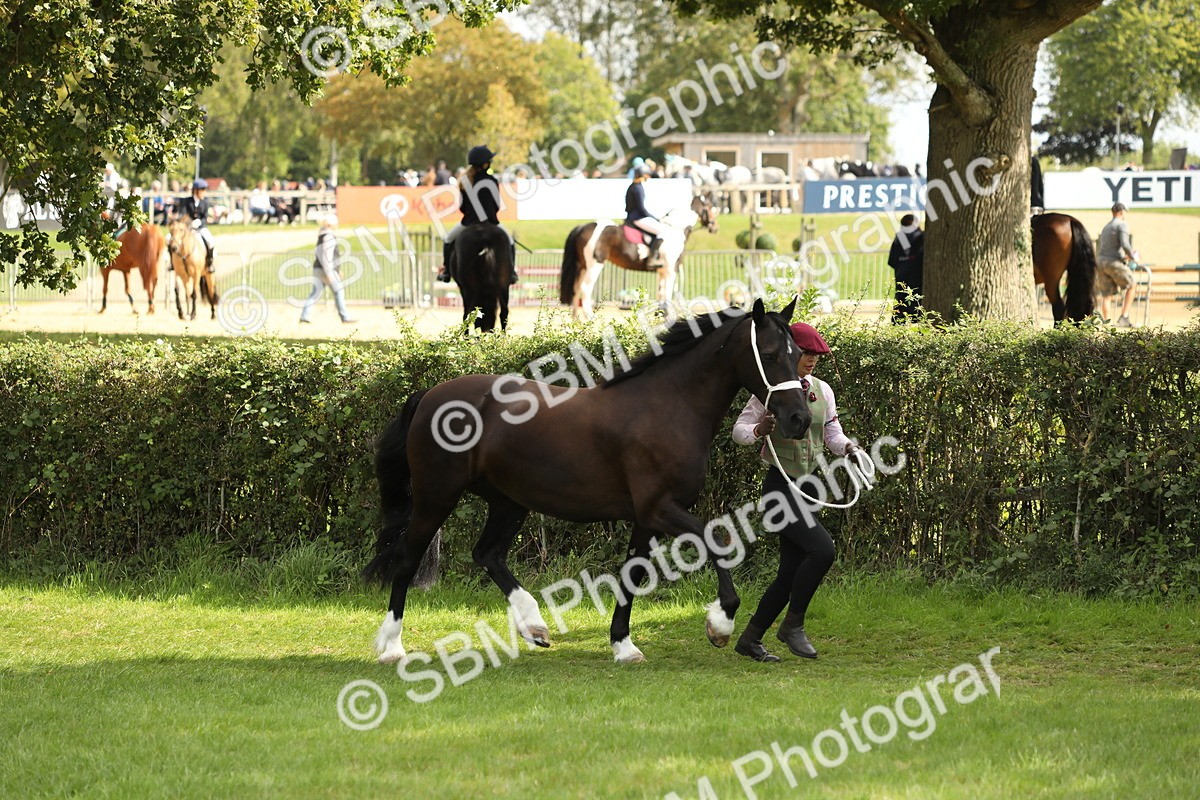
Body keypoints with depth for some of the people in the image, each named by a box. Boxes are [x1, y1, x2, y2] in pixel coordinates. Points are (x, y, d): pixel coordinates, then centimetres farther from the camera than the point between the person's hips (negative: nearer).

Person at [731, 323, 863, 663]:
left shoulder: (822, 390, 8)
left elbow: (833, 433, 12)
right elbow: (739, 430, -5)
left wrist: (848, 447, -9)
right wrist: (759, 430, -26)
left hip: (808, 484, 7)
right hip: (780, 484, -7)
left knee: (791, 572, 6)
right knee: (822, 549, -22)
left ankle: (750, 639, 18)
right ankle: (793, 625, -7)